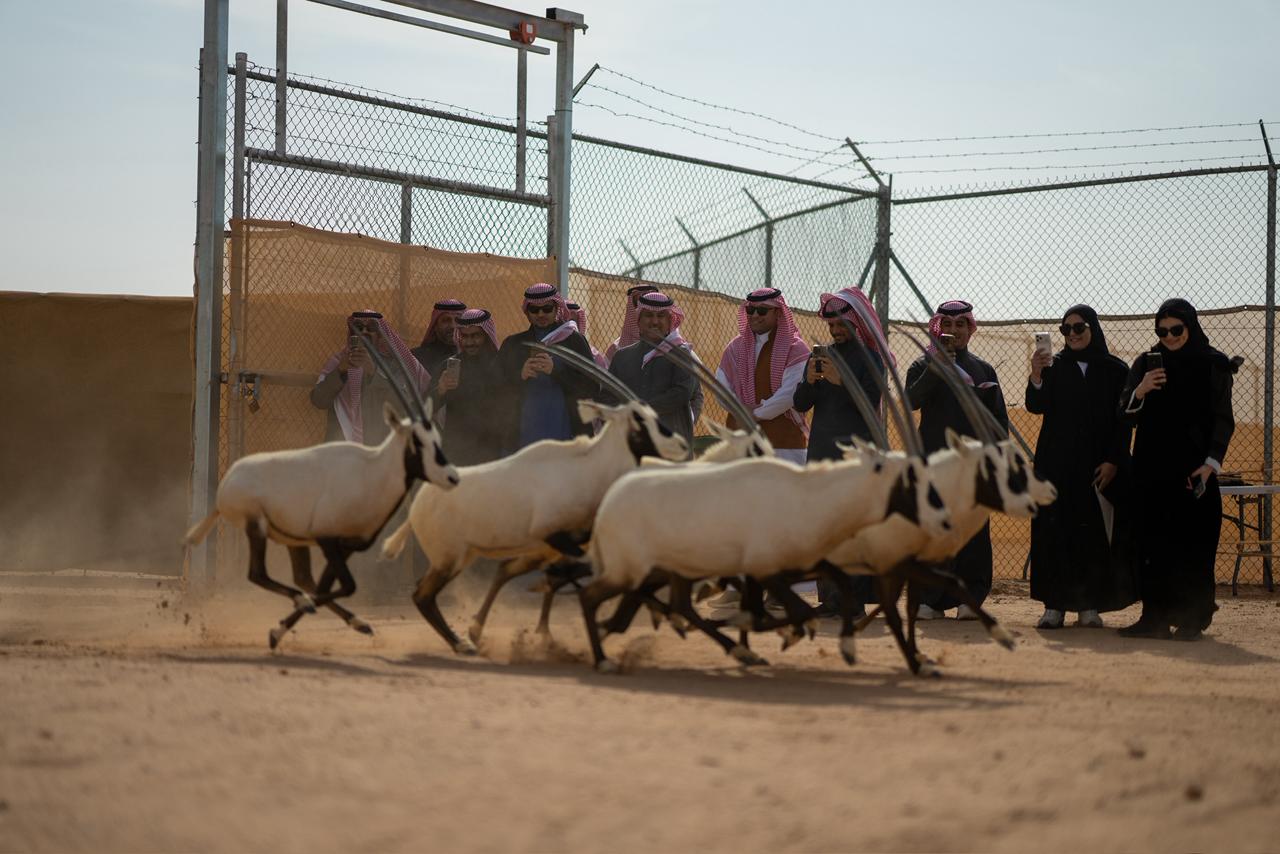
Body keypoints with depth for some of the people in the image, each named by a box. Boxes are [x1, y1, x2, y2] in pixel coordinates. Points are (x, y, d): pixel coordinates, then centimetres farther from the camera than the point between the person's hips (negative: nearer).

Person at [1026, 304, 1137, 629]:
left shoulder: (1116, 370, 6)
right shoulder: (1053, 366, 7)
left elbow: (1124, 421, 3)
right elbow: (1036, 406, -6)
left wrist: (1113, 461, -7)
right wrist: (1036, 377, -24)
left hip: (1099, 465, 0)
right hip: (1057, 464, 0)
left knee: (1094, 535, -3)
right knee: (1056, 532, -5)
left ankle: (1089, 605, 1)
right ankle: (1054, 604, -3)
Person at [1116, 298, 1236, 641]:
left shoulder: (1213, 365, 2)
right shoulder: (1146, 364, 10)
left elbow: (1223, 419, 1)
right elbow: (1126, 415, 7)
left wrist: (1211, 463, -10)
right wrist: (1139, 392, -14)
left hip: (1194, 469, -3)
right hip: (1152, 469, 3)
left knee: (1193, 544, -5)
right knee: (1152, 544, -1)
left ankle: (1191, 619, -1)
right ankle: (1155, 616, 3)